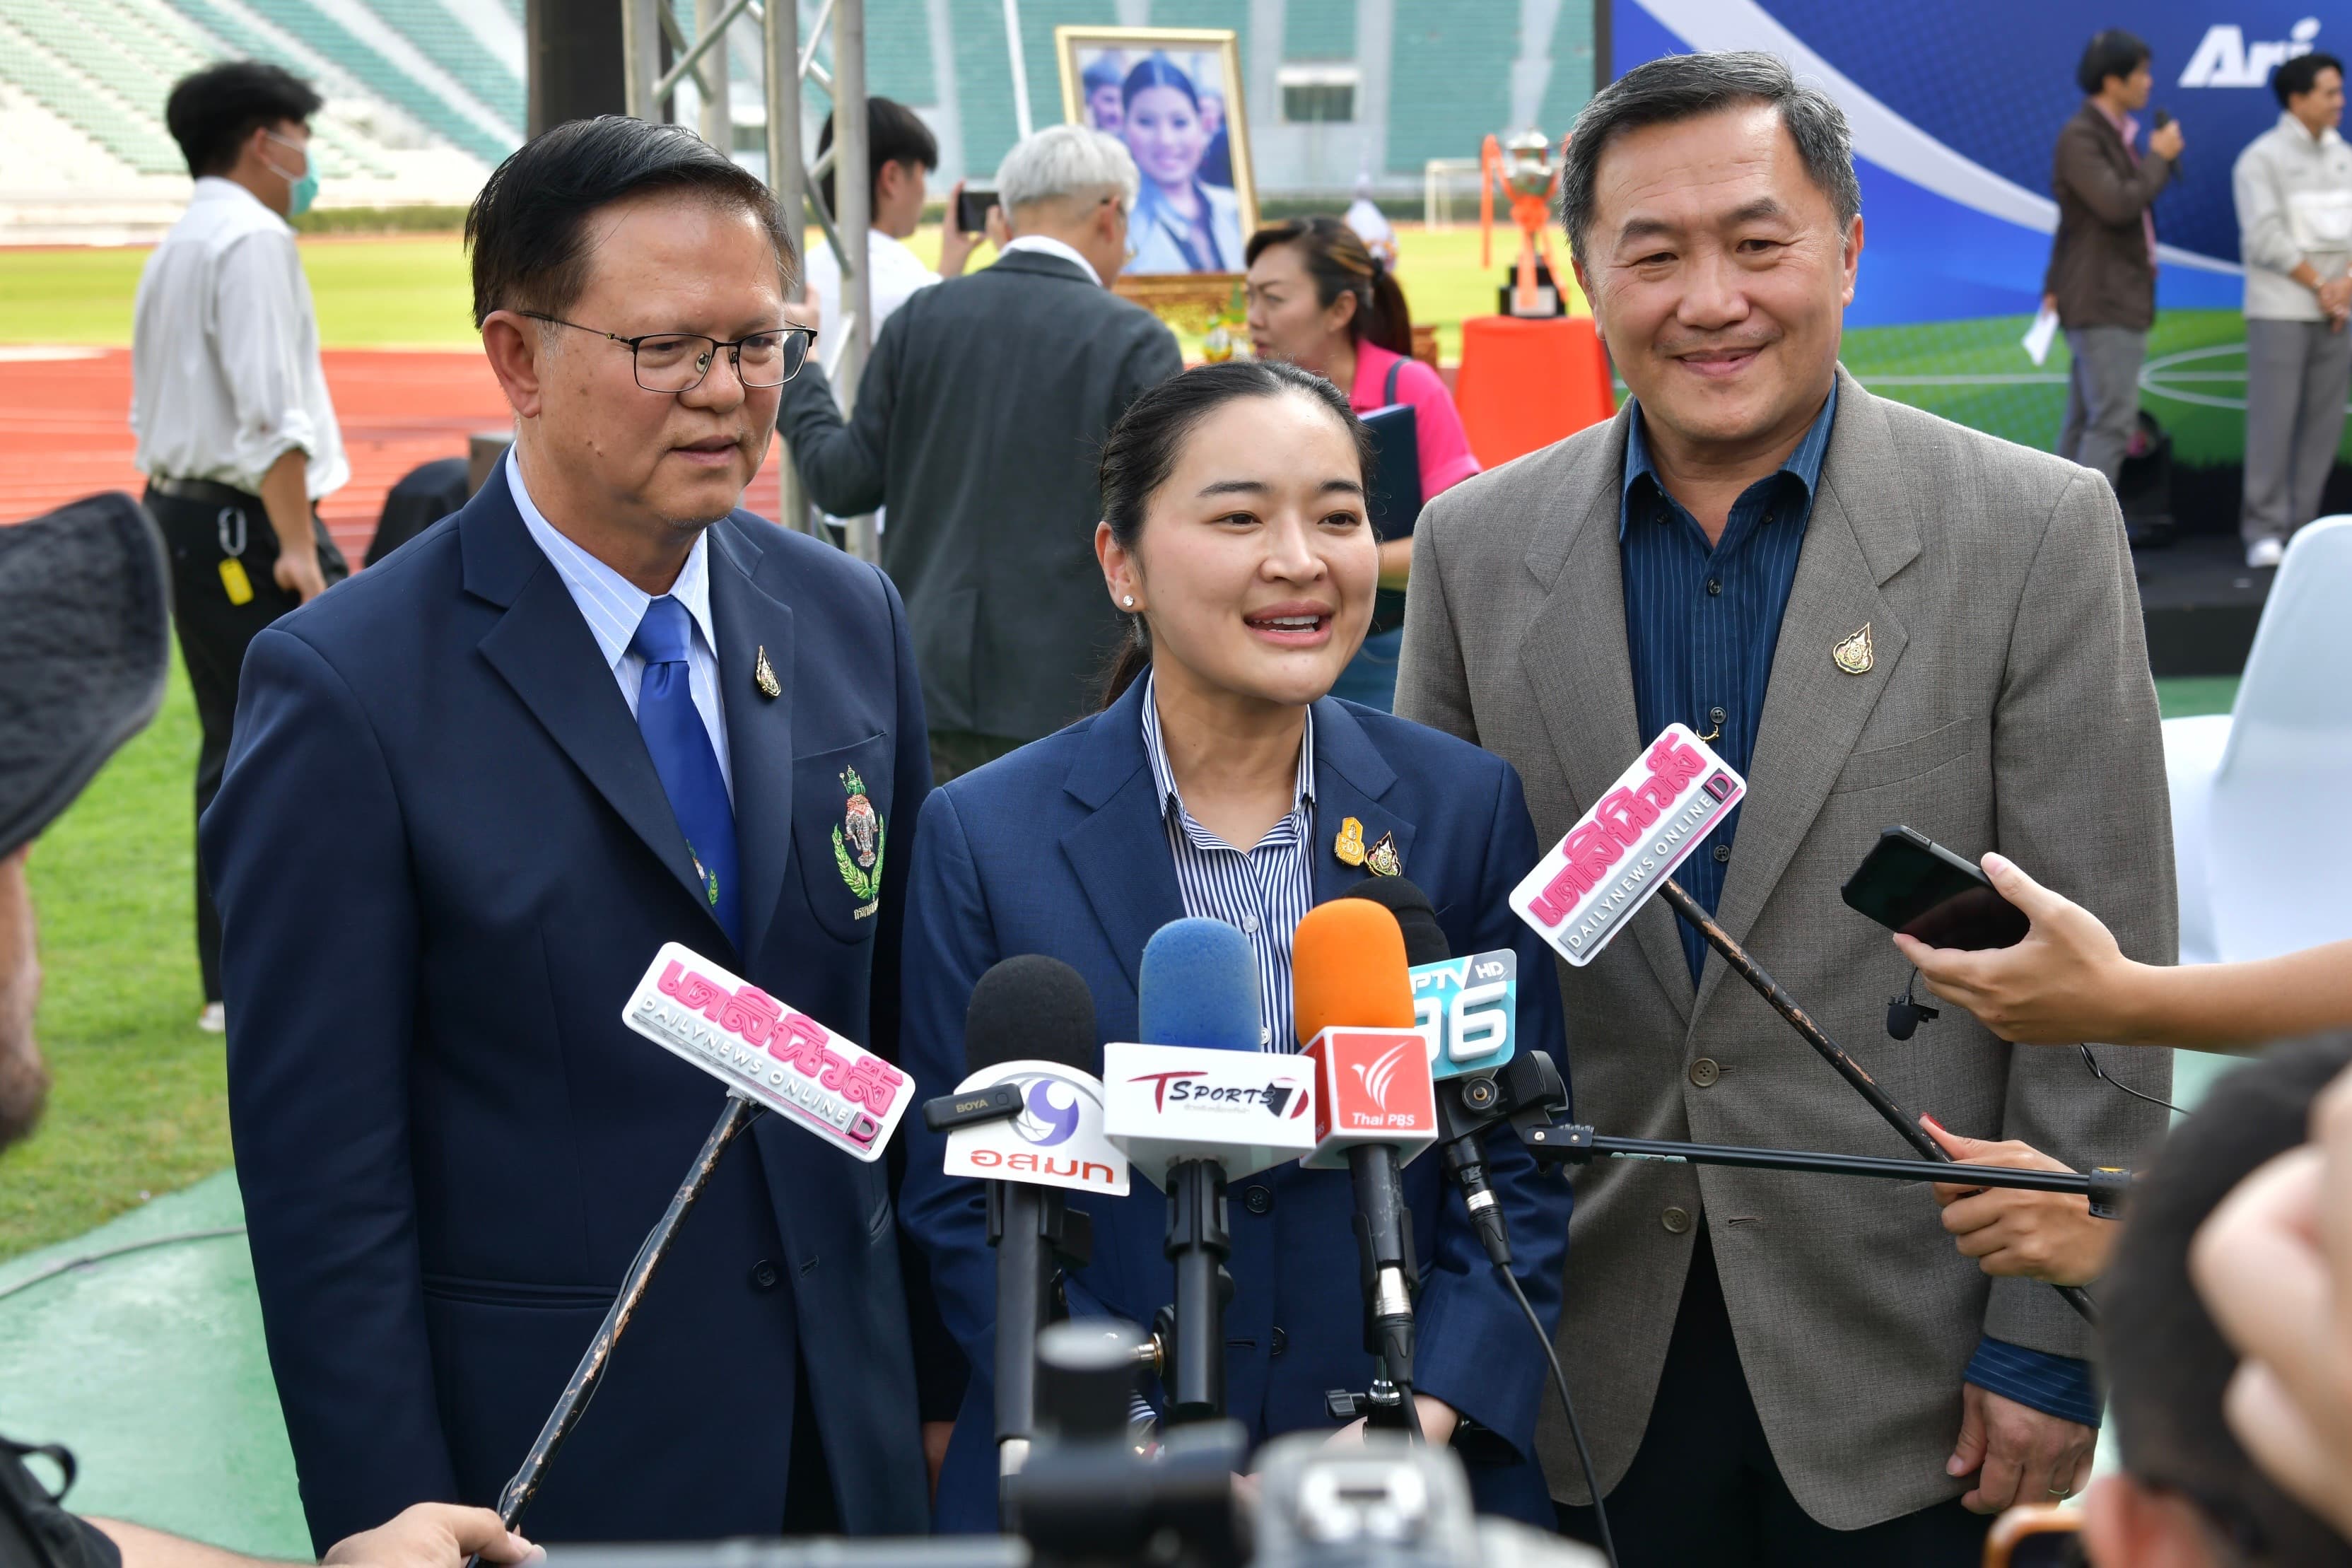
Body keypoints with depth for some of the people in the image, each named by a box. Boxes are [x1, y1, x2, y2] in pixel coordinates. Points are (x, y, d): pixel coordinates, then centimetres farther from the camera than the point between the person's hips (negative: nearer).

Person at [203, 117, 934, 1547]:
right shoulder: (346, 688, -14)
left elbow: (899, 1029, 8)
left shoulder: (854, 621, 2)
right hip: (543, 1475, -4)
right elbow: (320, 1173, -12)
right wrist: (391, 1528, -13)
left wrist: (939, 1377, 8)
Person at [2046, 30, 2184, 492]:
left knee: (2085, 422, 10)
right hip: (2101, 302, -10)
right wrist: (2160, 157, -10)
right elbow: (2119, 205, -25)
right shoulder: (2079, 137, -14)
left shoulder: (2113, 133, 16)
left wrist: (2055, 286, 20)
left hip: (2120, 300, 10)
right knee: (2114, 420, -15)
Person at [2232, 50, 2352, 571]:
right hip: (2280, 308, -5)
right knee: (2273, 420, -7)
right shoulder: (2262, 159, -4)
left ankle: (2302, 527, 9)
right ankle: (2264, 531, -3)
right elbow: (2265, 239, -11)